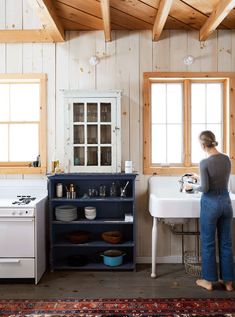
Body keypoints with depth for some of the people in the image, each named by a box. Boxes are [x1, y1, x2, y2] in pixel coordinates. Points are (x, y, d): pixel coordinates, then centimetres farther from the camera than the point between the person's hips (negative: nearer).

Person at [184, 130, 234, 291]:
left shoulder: (205, 162, -17)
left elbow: (205, 188, -18)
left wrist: (192, 186, 2)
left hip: (210, 204, -6)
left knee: (208, 243, 7)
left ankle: (209, 280, 18)